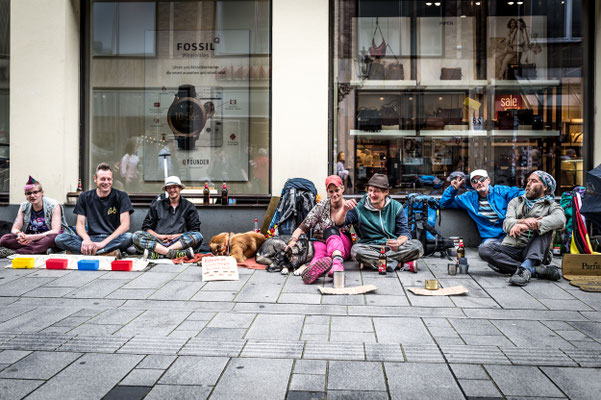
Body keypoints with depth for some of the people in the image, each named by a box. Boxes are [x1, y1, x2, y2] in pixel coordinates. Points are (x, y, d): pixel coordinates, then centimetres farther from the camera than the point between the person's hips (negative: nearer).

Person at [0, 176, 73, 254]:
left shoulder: (54, 206, -9)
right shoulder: (24, 207, 4)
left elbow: (55, 232, -18)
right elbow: (14, 229, 2)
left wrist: (33, 237, -30)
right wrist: (19, 234, -24)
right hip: (29, 240, 4)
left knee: (53, 237, -39)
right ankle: (41, 250, -26)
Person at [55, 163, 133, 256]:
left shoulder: (121, 196, 0)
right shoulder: (85, 197, 9)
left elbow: (125, 225, -10)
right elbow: (80, 224, 5)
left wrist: (103, 243, -22)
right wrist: (86, 239, -20)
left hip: (114, 239, -3)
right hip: (91, 238, 3)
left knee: (129, 237, -35)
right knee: (59, 239, -22)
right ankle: (108, 253, -32)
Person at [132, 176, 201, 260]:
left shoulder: (188, 206, 14)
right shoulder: (157, 205, 16)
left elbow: (195, 230, 7)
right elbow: (146, 227, 13)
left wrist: (176, 236, -7)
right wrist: (158, 236, -5)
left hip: (179, 243, -1)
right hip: (157, 242, 1)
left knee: (198, 236, -29)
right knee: (136, 236, -24)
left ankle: (156, 254, -34)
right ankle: (177, 253, -38)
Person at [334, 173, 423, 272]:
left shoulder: (396, 207, 5)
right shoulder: (359, 208, 1)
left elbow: (404, 232, 2)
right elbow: (339, 223, -8)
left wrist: (398, 242, -22)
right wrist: (344, 210, -30)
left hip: (393, 248, 1)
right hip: (370, 247, -1)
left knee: (416, 245, -25)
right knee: (356, 249, -34)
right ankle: (401, 264, -30)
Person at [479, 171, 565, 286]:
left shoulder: (551, 206, 12)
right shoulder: (516, 202, 23)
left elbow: (560, 219, -14)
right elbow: (507, 223, 4)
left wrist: (529, 226, -29)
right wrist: (521, 222, -22)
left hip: (535, 253, -2)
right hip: (511, 249, 2)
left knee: (543, 226, -24)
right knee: (485, 249, -25)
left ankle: (525, 268, -41)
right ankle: (535, 270, -30)